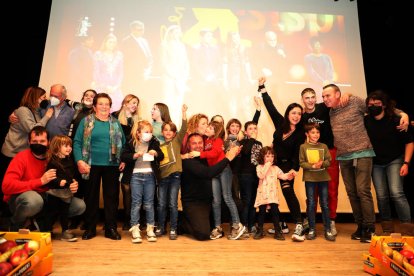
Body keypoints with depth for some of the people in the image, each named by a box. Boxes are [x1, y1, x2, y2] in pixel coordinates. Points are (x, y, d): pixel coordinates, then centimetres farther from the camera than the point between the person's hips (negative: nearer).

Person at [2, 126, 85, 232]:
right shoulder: (21, 157, -15)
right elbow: (6, 186, -26)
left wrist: (71, 186, -15)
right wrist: (40, 181, -30)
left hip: (45, 198, 4)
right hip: (20, 198, -4)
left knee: (80, 205, -10)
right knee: (34, 200, -40)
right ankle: (15, 224, -5)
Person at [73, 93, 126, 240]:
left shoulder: (116, 123, 10)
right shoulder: (86, 121, 4)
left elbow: (122, 143, 11)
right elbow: (77, 142, -1)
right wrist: (79, 161, -12)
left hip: (112, 166, 2)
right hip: (92, 165, -1)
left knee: (112, 196, 5)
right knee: (91, 196, 8)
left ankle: (111, 228, 15)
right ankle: (90, 228, 21)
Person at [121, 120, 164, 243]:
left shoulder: (154, 143, 5)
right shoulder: (131, 143, 0)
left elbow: (161, 156, 6)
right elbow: (123, 156, -4)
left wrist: (156, 153, -15)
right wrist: (135, 155, -19)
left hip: (150, 175, 2)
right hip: (136, 175, -1)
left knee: (149, 203, 7)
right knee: (136, 203, 2)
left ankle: (150, 229, 17)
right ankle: (135, 230, 9)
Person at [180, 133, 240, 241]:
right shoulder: (188, 160, -17)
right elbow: (208, 173, -31)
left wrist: (233, 154, -2)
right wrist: (227, 158, -28)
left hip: (207, 201, 8)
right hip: (193, 202, -8)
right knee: (203, 234, -21)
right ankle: (183, 225, 8)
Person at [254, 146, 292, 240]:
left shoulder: (275, 168, 9)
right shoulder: (259, 167, 0)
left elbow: (282, 176, -2)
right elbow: (261, 176, -17)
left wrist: (289, 175, -22)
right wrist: (267, 166, -13)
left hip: (273, 194, 2)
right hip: (263, 194, -2)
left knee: (275, 212, 1)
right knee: (262, 212, 7)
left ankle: (278, 231, 12)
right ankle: (259, 231, 20)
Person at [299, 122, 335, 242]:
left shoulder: (324, 146, 5)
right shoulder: (303, 147, -1)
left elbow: (329, 161, 1)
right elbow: (302, 163, -5)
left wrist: (322, 164, -19)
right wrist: (313, 166, -19)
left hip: (323, 178, 2)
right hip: (309, 178, -2)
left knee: (324, 204, 6)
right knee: (311, 204, 4)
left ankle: (328, 230, 15)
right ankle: (312, 229, 15)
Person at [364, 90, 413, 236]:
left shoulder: (395, 121, -15)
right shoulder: (365, 121, -8)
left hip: (395, 161, -3)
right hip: (376, 163, 3)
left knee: (396, 193, -16)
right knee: (381, 196, 3)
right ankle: (387, 228, 17)